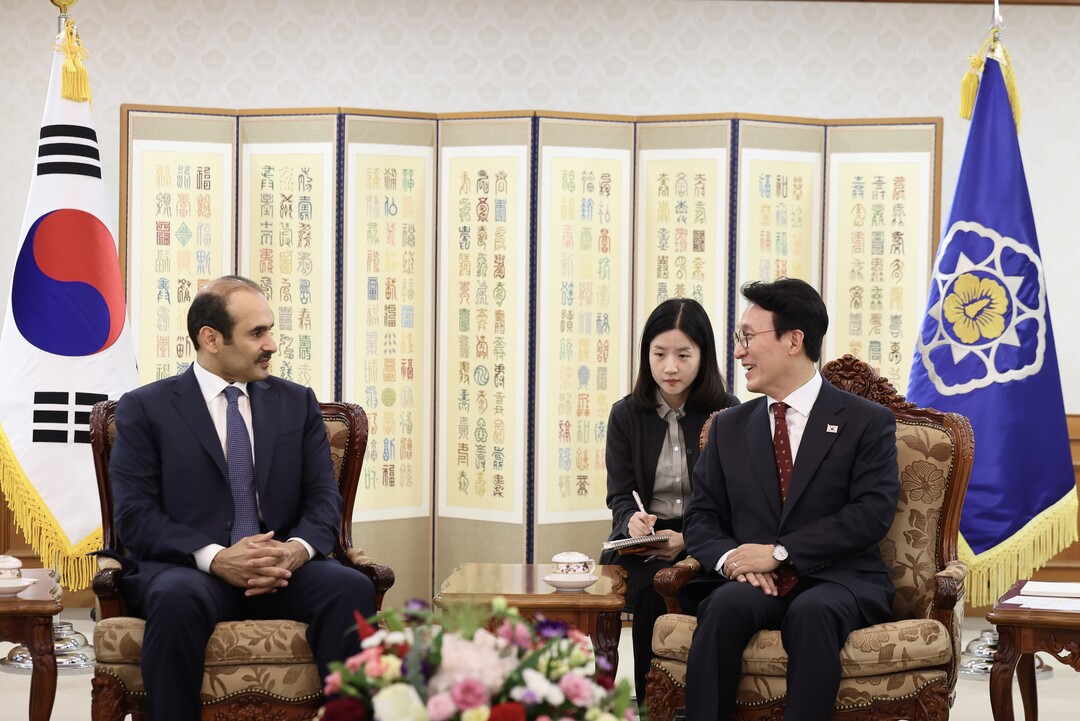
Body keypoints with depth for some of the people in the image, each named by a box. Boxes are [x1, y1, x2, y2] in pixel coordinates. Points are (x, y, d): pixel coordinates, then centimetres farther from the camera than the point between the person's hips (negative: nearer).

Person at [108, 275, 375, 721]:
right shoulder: (144, 409, 6)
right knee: (178, 599, -38)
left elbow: (324, 498, 9)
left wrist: (298, 549, -15)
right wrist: (215, 558, -20)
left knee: (352, 588, -29)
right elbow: (135, 516, -4)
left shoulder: (297, 403, 16)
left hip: (283, 569, 3)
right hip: (186, 568, -2)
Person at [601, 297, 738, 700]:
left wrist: (687, 539, -18)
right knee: (652, 584, -31)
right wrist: (633, 520, -19)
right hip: (642, 545, 2)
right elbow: (619, 496, 6)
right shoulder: (626, 415, 7)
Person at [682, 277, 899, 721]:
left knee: (813, 611, -38)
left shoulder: (867, 422, 3)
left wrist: (780, 552, -16)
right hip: (755, 583, 3)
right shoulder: (729, 428, 16)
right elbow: (701, 517, 14)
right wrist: (730, 557, -10)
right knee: (725, 605, -33)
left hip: (839, 583, -3)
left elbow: (871, 514, -9)